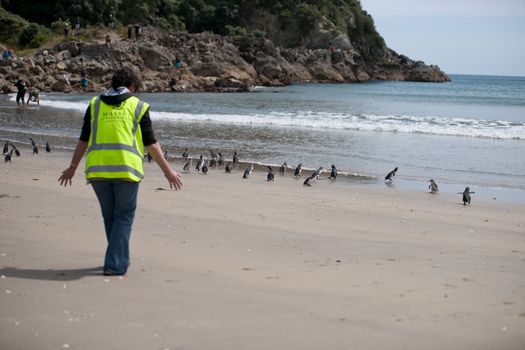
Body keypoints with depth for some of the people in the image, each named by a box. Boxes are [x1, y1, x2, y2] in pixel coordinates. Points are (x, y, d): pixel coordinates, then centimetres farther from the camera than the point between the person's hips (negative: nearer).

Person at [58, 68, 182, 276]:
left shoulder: (95, 105, 13)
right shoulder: (138, 107, 5)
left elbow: (83, 140, 12)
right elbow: (151, 144, 4)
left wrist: (73, 167, 22)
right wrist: (168, 171, 10)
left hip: (97, 168, 3)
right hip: (126, 168, -3)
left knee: (110, 216, 17)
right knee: (124, 216, 7)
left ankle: (120, 259, 28)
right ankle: (115, 265, -1)